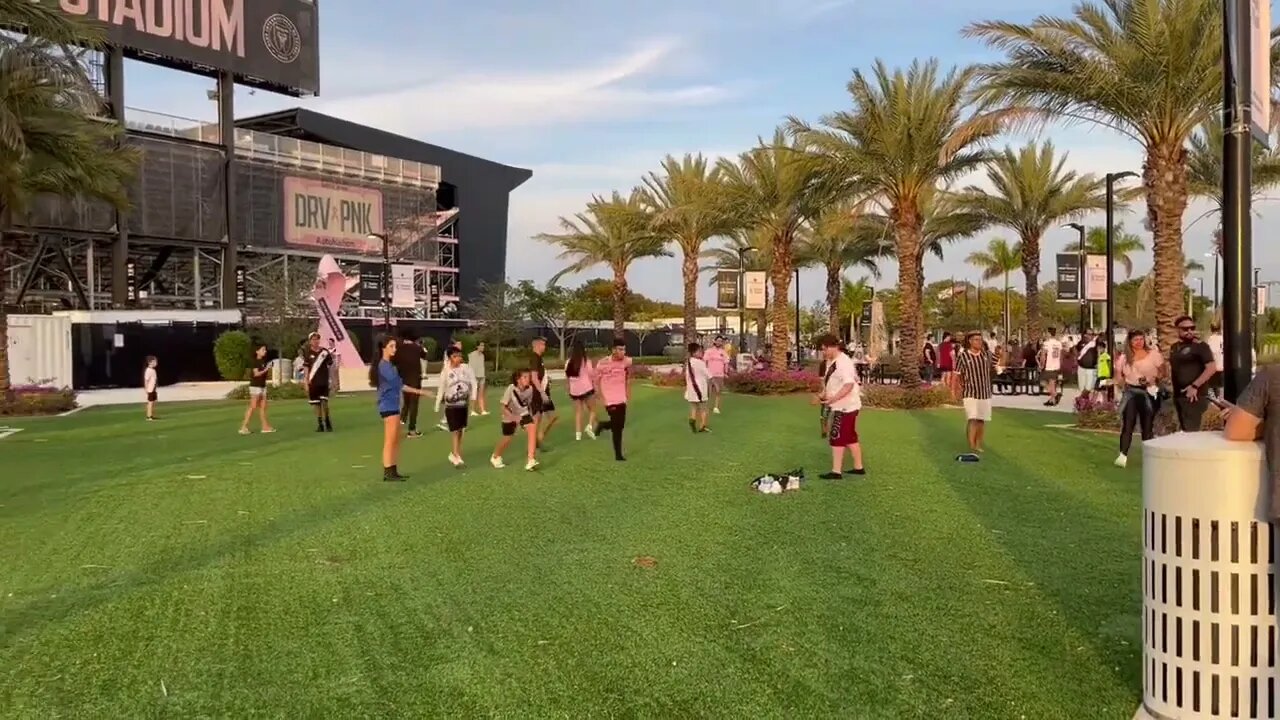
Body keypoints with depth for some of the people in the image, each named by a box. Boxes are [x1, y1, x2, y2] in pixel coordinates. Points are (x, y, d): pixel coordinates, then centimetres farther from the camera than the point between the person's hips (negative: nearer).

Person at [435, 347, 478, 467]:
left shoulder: (466, 368, -4)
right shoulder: (445, 371, -8)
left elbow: (473, 382, 0)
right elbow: (441, 389, -4)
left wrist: (473, 397, -9)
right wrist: (437, 406, -3)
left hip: (464, 404, 3)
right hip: (451, 405, -3)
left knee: (460, 430, 12)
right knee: (455, 431, -7)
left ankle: (455, 453, 27)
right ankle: (456, 456, 0)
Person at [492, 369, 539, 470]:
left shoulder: (530, 389, -18)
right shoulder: (511, 389, -28)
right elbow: (503, 406, -22)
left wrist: (531, 415, 6)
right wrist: (513, 417, -33)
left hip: (524, 414, 2)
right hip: (510, 416, -2)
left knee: (532, 429, -24)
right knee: (507, 438, 11)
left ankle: (530, 460, -24)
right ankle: (495, 457, 43)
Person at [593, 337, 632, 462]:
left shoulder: (627, 361, -4)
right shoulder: (603, 363, -17)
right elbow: (597, 381, -6)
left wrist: (628, 394, 12)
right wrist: (602, 399, -9)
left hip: (622, 399, 5)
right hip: (610, 400, -5)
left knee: (620, 425, 9)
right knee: (617, 428, -3)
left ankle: (602, 425, 38)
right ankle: (618, 455, 11)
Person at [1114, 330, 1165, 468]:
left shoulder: (1153, 353, -2)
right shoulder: (1124, 357, 5)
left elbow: (1162, 371, -2)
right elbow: (1118, 374, 11)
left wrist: (1154, 379, -18)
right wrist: (1124, 385, -3)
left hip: (1149, 392, -1)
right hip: (1130, 393, 1)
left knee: (1148, 425, 8)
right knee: (1128, 423, -9)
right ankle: (1123, 455, -15)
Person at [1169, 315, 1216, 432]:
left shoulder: (1200, 346, -7)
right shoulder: (1174, 347, 14)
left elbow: (1212, 368, -16)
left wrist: (1195, 386, -20)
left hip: (1194, 396, -8)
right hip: (1178, 395, 8)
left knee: (1191, 432, -10)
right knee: (1184, 431, 14)